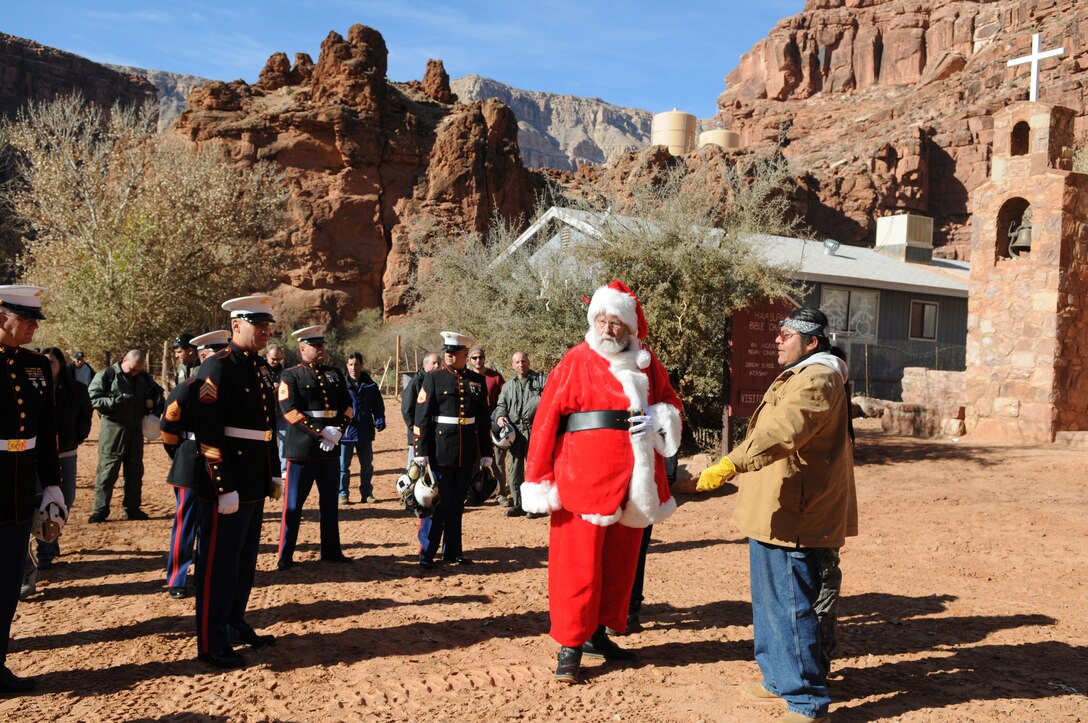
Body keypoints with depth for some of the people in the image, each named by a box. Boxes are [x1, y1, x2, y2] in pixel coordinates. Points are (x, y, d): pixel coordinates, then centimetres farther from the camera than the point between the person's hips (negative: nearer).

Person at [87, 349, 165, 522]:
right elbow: (94, 399, -11)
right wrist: (115, 401, -23)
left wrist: (155, 407, 5)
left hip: (135, 430, 5)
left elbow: (158, 393, 24)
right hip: (113, 429, -5)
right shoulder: (106, 375, -6)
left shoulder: (144, 377, 10)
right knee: (107, 470, -3)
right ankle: (100, 511, 4)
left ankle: (132, 509, 20)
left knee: (135, 472, 10)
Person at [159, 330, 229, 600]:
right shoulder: (187, 388, -12)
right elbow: (167, 427, -7)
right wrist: (181, 455, 1)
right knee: (185, 524, 2)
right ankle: (176, 582, 12)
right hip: (191, 468, -6)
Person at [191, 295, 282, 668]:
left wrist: (274, 474, 17)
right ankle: (211, 645, 14)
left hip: (255, 486, 9)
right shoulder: (217, 368, -15)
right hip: (228, 488, -9)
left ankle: (236, 626, 34)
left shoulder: (262, 368, 12)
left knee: (245, 561, 19)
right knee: (219, 565, 2)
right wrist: (224, 489, -21)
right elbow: (208, 433, -20)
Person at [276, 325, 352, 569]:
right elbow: (289, 410, -14)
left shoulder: (334, 373, 12)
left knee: (330, 502, 13)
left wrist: (339, 430, -9)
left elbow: (347, 404, 9)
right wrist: (320, 432, -19)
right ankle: (285, 556, 10)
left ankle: (331, 550, 24)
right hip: (302, 448, -5)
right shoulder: (291, 375, -4)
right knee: (293, 503, 0)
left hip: (331, 447, 6)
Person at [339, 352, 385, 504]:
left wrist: (380, 420, -7)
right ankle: (343, 494, 17)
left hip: (365, 432, 3)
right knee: (343, 465, 5)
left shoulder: (370, 385, 4)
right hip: (345, 431, -3)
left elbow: (378, 405, 9)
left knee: (367, 465, 12)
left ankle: (367, 493, 25)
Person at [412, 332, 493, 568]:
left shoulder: (477, 381, 8)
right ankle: (427, 553, 9)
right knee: (437, 502, -1)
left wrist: (486, 454, 9)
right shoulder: (434, 378, -2)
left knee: (457, 504, 12)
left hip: (467, 454, 4)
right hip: (440, 450, -3)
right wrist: (421, 452, -10)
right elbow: (422, 416, -5)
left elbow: (484, 420, 12)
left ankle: (452, 551, 22)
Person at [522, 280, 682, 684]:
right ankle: (570, 647, 9)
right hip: (583, 479, -5)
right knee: (578, 564, -2)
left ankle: (598, 634, 27)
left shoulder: (647, 364, 9)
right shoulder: (576, 362, -4)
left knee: (619, 562, 13)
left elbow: (671, 404, 18)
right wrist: (539, 482, -10)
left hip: (632, 481, 5)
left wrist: (656, 419, -7)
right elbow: (546, 421, -7)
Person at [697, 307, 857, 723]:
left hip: (793, 517, -11)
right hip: (776, 512, 11)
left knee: (789, 606, -6)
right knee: (770, 600, 19)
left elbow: (782, 431, -34)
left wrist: (731, 464, -44)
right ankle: (779, 679, 33)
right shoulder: (798, 376, 19)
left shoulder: (817, 379, -17)